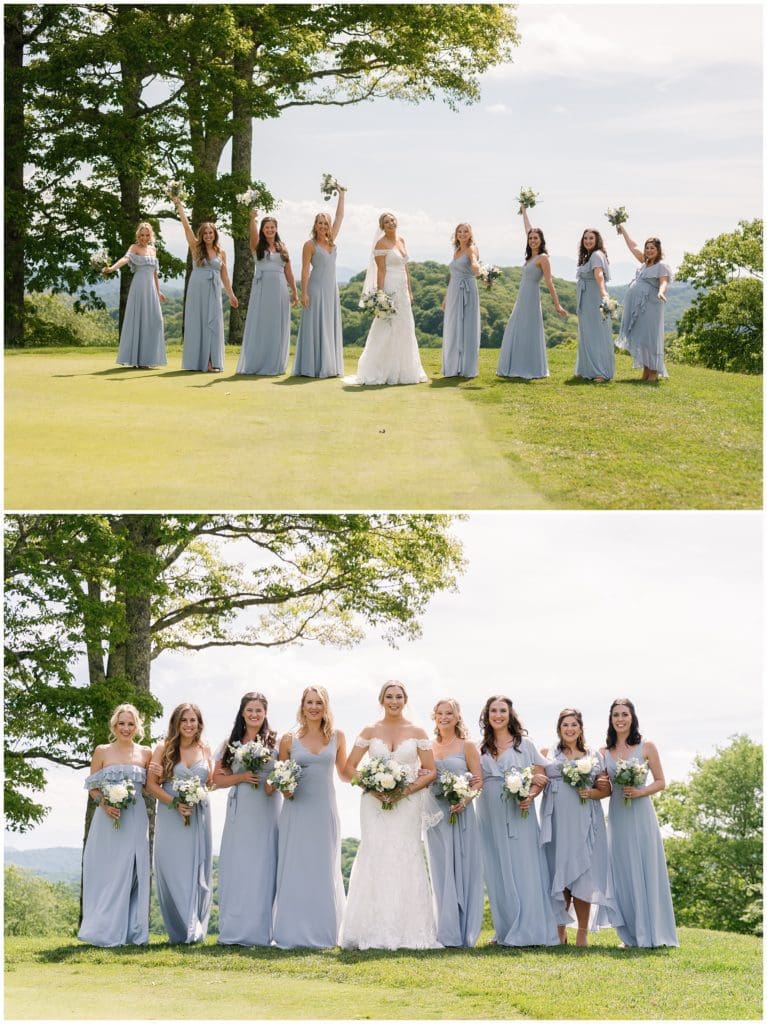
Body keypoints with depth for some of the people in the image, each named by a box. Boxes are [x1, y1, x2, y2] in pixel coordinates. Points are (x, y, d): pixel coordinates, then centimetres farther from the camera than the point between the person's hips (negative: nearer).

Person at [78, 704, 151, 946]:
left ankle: (131, 932, 5)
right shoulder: (102, 751, 4)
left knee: (132, 873, 0)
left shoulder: (145, 754, 8)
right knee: (106, 873, -2)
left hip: (135, 820, 1)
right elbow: (92, 787, 5)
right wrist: (105, 804, -12)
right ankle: (104, 931, 3)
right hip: (108, 819, -1)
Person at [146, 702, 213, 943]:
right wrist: (175, 803, -14)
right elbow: (151, 784, -3)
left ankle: (196, 930, 10)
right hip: (170, 818, -2)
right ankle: (179, 931, 1)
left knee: (197, 874, 3)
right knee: (172, 872, -5)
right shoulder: (163, 749, 1)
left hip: (199, 817, 2)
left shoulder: (205, 750, 9)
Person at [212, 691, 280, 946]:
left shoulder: (275, 742, 6)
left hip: (267, 810, -1)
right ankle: (233, 931, 2)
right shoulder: (231, 744, 11)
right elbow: (218, 779, 11)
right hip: (239, 811, 1)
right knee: (235, 868, -1)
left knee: (262, 868, -3)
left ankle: (259, 931, 0)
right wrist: (241, 777, -6)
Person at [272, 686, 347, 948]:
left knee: (324, 871, 4)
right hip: (297, 811, -1)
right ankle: (293, 933, 3)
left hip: (325, 811, 1)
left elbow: (344, 773, 15)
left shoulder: (337, 736, 7)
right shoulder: (289, 739, 3)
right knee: (294, 871, -2)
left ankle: (323, 933, 10)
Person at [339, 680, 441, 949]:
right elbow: (349, 768, 6)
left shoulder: (417, 733, 8)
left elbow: (430, 771, 5)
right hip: (374, 804, 0)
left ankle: (406, 931, 0)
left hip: (407, 804, 0)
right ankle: (373, 933, -4)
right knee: (374, 861, -6)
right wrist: (372, 786, -9)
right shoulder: (370, 732, 8)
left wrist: (406, 790, -10)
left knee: (405, 861, -5)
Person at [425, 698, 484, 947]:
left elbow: (478, 781, -2)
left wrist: (464, 800, -18)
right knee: (440, 871, 3)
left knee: (461, 869, -2)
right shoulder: (429, 747, 11)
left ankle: (462, 931, 2)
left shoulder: (467, 746, 2)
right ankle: (446, 931, 7)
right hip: (435, 813, 3)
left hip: (460, 813, -3)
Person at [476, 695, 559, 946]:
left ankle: (528, 931, -4)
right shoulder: (481, 748, 12)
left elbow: (540, 778, 1)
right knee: (498, 873, 3)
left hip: (519, 815, -3)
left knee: (524, 869, -6)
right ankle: (506, 931, 9)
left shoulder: (525, 745, 5)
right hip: (490, 817, 3)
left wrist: (530, 796, -16)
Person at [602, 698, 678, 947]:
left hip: (641, 816, -3)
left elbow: (661, 782, 1)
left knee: (646, 871, -2)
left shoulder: (646, 747, 0)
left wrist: (640, 791, -15)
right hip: (617, 818, 3)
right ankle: (632, 935, 11)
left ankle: (650, 933, 5)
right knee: (623, 874, 4)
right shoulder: (604, 752, 8)